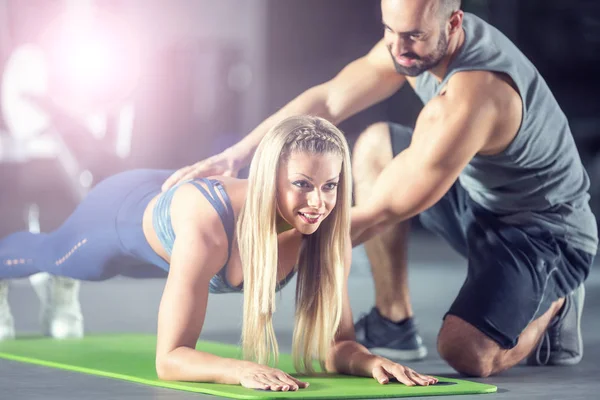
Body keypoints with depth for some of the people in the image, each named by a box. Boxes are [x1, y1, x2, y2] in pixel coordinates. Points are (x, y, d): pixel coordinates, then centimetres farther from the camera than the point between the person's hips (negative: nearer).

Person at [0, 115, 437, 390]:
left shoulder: (327, 231, -37)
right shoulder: (206, 228, -52)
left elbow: (337, 343, -29)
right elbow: (170, 359, -48)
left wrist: (367, 359, -52)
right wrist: (242, 369, -67)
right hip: (128, 214, -3)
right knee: (48, 254, 32)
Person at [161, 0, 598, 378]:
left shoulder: (467, 99, -34)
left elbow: (375, 214, -28)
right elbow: (327, 101, -1)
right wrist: (235, 155, -10)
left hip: (546, 232, -9)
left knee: (464, 351, -30)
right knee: (375, 145, 2)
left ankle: (551, 310, 5)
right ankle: (394, 325, 7)